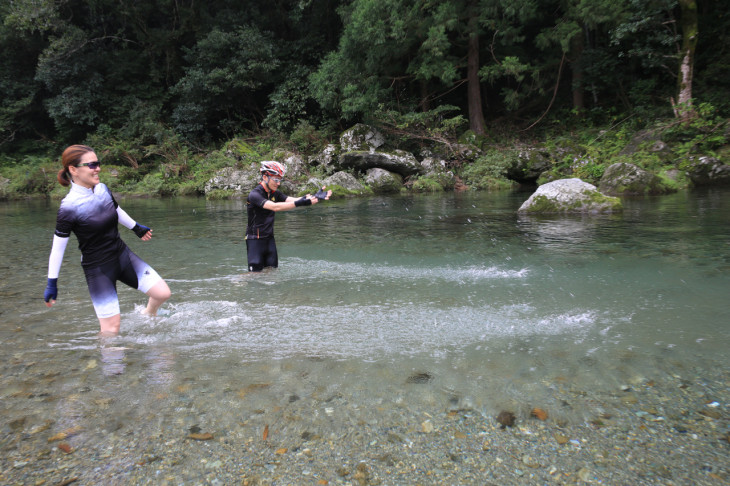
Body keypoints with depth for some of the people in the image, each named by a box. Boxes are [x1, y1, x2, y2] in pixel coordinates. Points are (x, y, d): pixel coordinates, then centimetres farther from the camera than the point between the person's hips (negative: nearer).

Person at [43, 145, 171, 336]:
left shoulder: (102, 190, -3)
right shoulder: (69, 207, -21)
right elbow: (57, 248, -14)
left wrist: (137, 228, 34)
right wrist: (51, 284, -8)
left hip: (122, 255, 6)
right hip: (98, 269, -6)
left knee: (162, 293, 3)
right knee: (111, 326, -1)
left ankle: (147, 317, 35)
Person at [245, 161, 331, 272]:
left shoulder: (275, 193, 6)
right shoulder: (255, 194, -17)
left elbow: (292, 200, -8)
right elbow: (274, 207, -32)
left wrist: (315, 197, -23)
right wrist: (300, 203, -39)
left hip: (269, 238, 7)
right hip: (255, 239, -7)